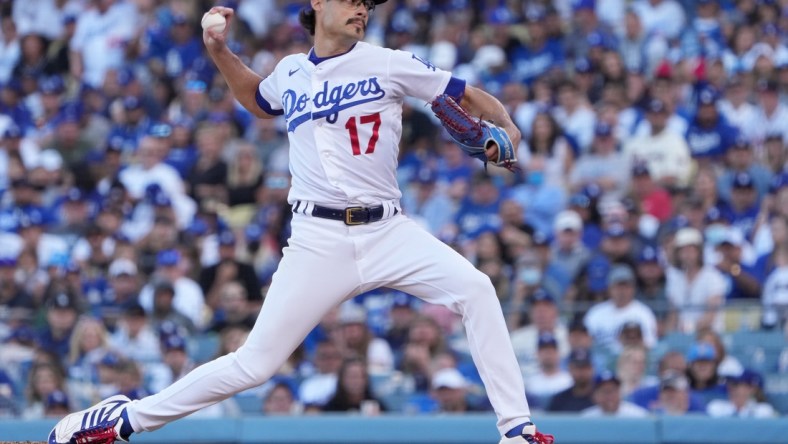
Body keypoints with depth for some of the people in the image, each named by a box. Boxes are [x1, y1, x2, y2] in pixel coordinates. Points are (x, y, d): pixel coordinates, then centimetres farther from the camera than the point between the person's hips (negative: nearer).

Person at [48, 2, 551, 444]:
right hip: (320, 239, 0)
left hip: (388, 231, 0)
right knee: (256, 362, -4)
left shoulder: (389, 64, 2)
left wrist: (506, 127, -15)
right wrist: (220, 51, 20)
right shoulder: (291, 73, 10)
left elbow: (468, 95, 4)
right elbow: (258, 101, 34)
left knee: (475, 289, -23)